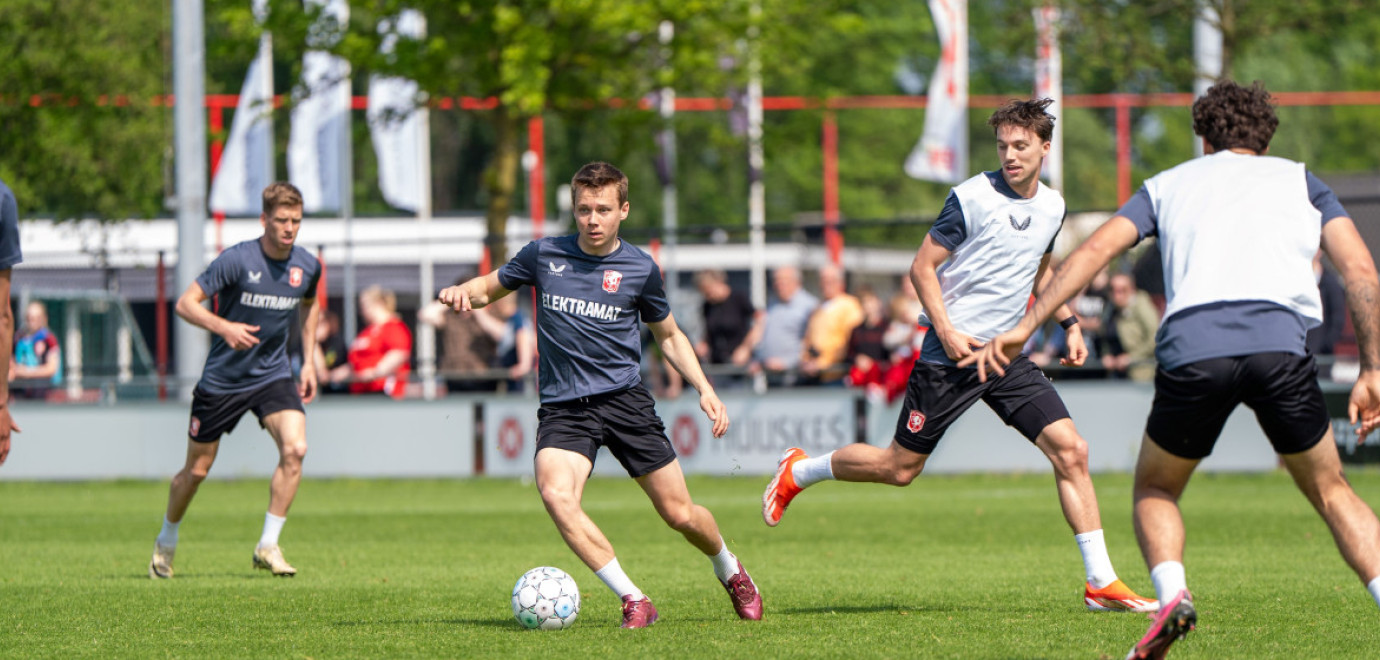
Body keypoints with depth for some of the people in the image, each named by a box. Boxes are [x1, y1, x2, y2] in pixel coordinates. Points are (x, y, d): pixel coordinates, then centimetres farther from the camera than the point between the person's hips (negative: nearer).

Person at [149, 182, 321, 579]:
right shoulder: (237, 259, -18)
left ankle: (268, 546, -12)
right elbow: (186, 303, -19)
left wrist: (309, 362, 15)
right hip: (222, 379, -3)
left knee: (295, 448, -22)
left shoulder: (307, 266, -3)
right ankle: (166, 542, 34)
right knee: (197, 469, 8)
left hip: (273, 376, 3)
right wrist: (224, 327, -36)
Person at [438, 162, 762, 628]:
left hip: (624, 397, 0)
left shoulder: (640, 269, 3)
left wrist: (704, 389, 5)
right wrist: (462, 292, -6)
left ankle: (731, 572, 36)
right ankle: (634, 602, -23)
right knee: (555, 494, -29)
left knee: (680, 515, 1)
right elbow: (490, 288, 17)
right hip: (563, 409, 0)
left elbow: (669, 336, 17)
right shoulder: (544, 255, 3)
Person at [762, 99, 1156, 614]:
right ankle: (798, 471, 28)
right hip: (949, 356, -5)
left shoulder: (1052, 206, 8)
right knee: (900, 467, 1)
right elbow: (922, 267, -8)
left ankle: (1101, 584, -6)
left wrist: (1069, 323, 16)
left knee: (1069, 450, -9)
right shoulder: (971, 198, -12)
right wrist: (947, 331, -18)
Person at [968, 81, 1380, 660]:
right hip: (1278, 341, 0)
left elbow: (1096, 248, 14)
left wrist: (1024, 326, 11)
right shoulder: (1300, 181, 27)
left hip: (1191, 346, 0)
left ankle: (1172, 593, -5)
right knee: (1330, 492, 18)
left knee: (1154, 489, 22)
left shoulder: (1169, 183, 28)